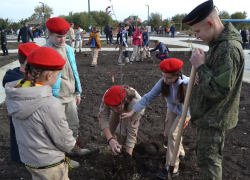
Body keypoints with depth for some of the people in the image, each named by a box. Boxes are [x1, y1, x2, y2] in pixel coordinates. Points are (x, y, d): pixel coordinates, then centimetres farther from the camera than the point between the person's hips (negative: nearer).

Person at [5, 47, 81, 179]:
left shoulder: (13, 96, -12)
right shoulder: (50, 105, -34)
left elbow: (25, 128, 0)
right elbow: (64, 140, -21)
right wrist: (72, 144, 0)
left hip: (26, 158, 6)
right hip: (49, 164, -6)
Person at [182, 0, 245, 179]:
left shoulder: (229, 49, -26)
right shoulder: (219, 43, 7)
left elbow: (218, 91, -28)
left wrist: (200, 66, -22)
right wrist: (200, 73, -4)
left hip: (214, 118, -10)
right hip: (209, 114, 10)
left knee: (208, 160, 5)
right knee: (210, 158, 23)